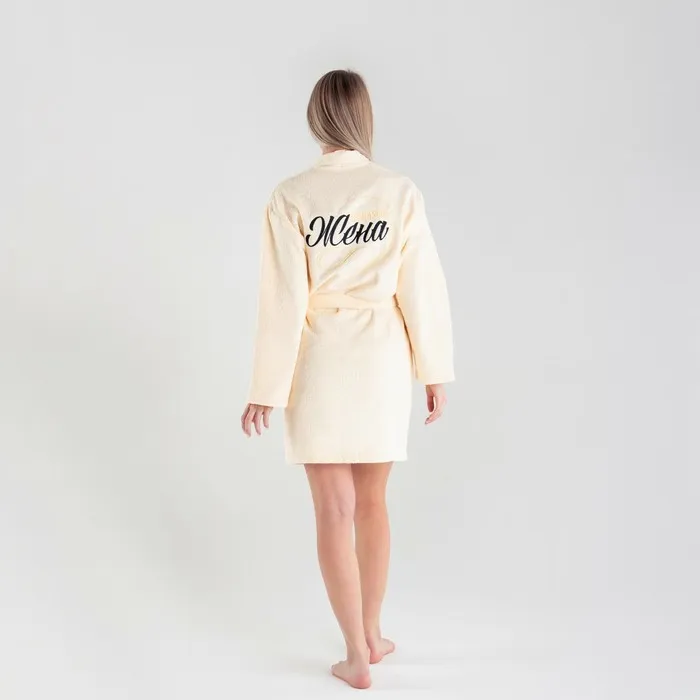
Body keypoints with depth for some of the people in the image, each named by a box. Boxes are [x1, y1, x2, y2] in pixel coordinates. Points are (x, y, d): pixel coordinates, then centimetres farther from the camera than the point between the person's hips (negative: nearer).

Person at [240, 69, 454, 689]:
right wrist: (436, 372, 7)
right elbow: (423, 290, -4)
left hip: (318, 364, -2)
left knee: (335, 510, 8)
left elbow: (283, 301, -10)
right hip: (382, 362, 2)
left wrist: (267, 390, -3)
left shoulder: (291, 198, -9)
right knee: (373, 502, 18)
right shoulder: (401, 193, -7)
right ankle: (372, 634, 32)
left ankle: (357, 656, 16)